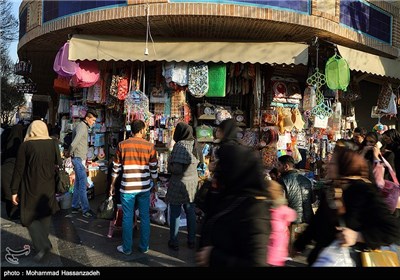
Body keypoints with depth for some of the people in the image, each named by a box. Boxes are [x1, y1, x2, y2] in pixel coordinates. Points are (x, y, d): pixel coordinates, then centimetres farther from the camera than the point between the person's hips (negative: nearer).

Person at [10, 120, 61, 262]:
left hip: (31, 188, -3)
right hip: (49, 187, 4)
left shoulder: (25, 145, -10)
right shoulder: (52, 144, -1)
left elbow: (19, 169, -9)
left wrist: (14, 190, -2)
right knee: (45, 214, 18)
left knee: (30, 216, 8)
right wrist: (57, 186, 14)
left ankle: (42, 246, -5)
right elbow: (59, 165, 4)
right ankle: (43, 242, 29)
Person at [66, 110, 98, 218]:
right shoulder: (82, 127, -16)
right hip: (79, 159, -10)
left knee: (78, 183, 14)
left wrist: (69, 152, 11)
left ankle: (75, 206, 22)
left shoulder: (83, 127, 15)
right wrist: (69, 153, -8)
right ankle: (85, 210, -7)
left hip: (81, 159, 10)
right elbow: (74, 143, -24)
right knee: (83, 184, -9)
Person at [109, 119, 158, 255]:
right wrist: (155, 185, 13)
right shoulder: (150, 146, -3)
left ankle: (127, 248, 19)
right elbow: (153, 169, 0)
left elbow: (116, 168, 3)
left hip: (127, 188, 0)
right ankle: (144, 246, 22)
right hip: (144, 187, 1)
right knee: (145, 217, 12)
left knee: (127, 218, 9)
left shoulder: (122, 145, -2)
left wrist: (112, 185, 14)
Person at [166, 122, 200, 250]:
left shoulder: (180, 145, -20)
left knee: (175, 214, 7)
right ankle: (191, 241, 28)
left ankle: (174, 242, 18)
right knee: (191, 212, 16)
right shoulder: (194, 144, 3)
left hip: (179, 184, -7)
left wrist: (169, 166, -6)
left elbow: (176, 169, -24)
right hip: (193, 183, 7)